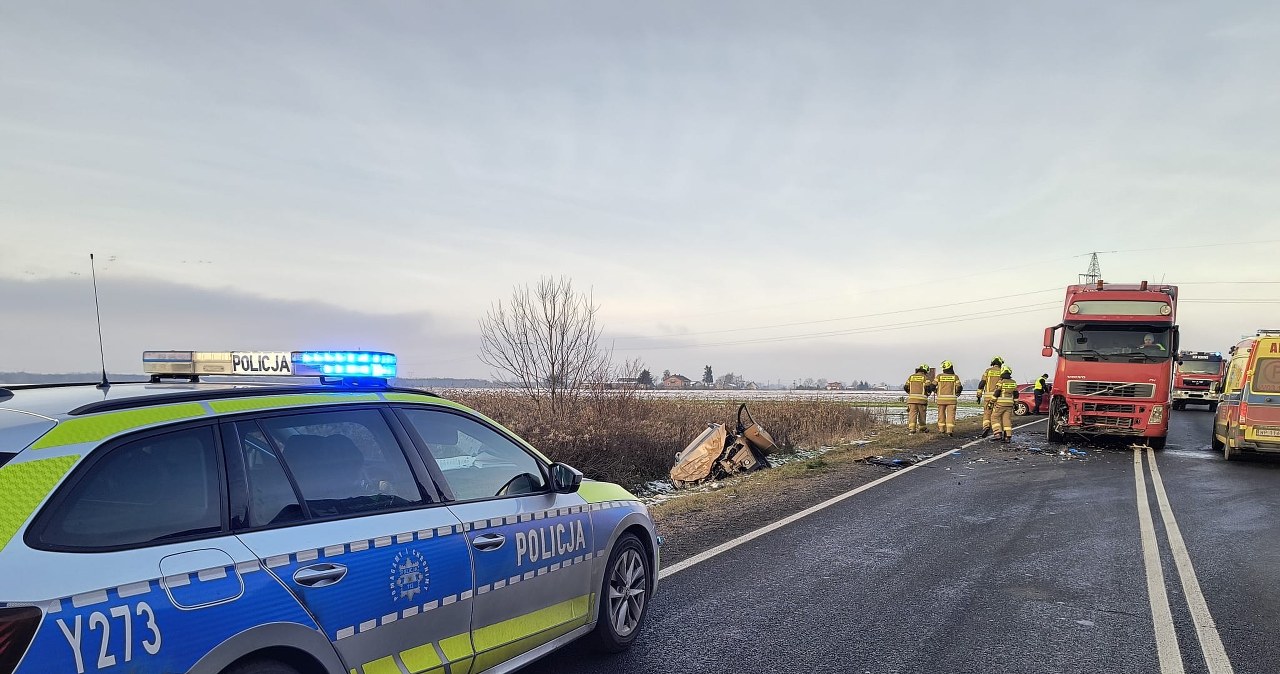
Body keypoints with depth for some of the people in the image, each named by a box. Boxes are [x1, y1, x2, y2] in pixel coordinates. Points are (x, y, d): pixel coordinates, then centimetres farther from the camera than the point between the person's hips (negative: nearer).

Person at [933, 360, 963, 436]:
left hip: (941, 398, 1)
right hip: (951, 399, -1)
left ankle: (941, 429, 21)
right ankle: (950, 430, -15)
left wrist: (937, 392, 19)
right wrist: (957, 394, 17)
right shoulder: (955, 377, -2)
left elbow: (933, 386, 0)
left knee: (941, 413, 15)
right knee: (951, 414, -3)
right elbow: (959, 388, -4)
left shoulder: (939, 376, 0)